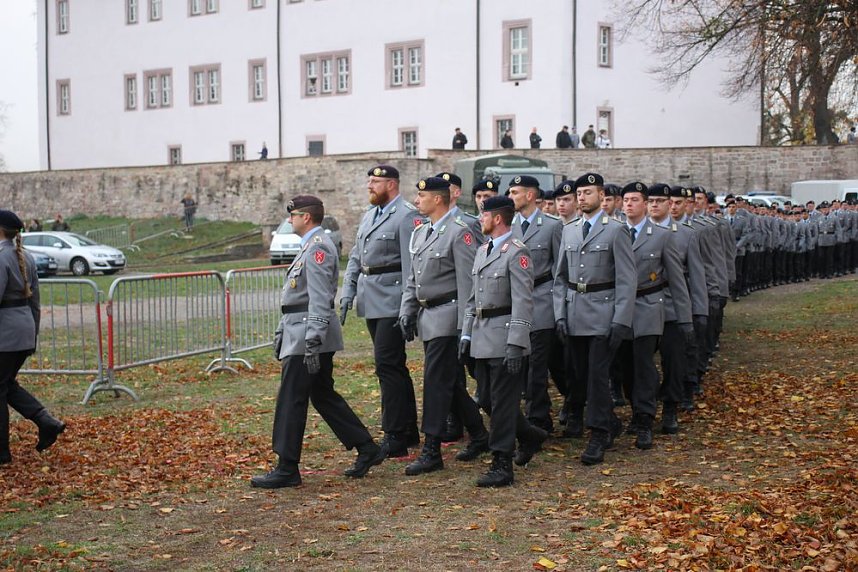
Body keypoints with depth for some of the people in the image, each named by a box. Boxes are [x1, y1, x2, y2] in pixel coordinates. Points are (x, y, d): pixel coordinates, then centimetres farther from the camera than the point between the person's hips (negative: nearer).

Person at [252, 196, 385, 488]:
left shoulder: (317, 248, -15)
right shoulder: (311, 245, 17)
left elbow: (320, 300, -22)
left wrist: (312, 345, -25)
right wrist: (282, 332, 24)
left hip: (307, 336, -11)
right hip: (301, 333, 11)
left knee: (291, 401, -4)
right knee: (324, 396, 16)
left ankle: (287, 469, 3)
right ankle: (367, 450, 21)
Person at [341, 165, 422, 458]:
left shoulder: (407, 215, -12)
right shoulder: (369, 214, 15)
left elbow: (412, 264, -17)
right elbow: (356, 257, 18)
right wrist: (348, 292, 9)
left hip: (392, 302, -9)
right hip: (371, 302, 9)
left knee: (387, 365, -10)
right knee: (393, 365, 15)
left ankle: (394, 438, -4)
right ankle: (408, 430, 25)